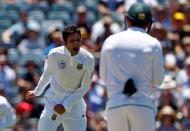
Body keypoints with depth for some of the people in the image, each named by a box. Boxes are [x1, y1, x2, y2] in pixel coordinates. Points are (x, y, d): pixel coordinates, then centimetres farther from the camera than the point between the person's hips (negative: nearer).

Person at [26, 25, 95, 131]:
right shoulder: (55, 55, -15)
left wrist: (65, 106, -11)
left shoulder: (88, 59, -15)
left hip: (74, 102, 1)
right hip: (54, 101, -1)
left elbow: (84, 88, -7)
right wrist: (36, 92, 22)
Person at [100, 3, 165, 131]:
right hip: (143, 105, -2)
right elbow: (158, 80, 5)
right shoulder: (153, 44, 1)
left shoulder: (110, 41, 8)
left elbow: (104, 76, 14)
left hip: (115, 105, 2)